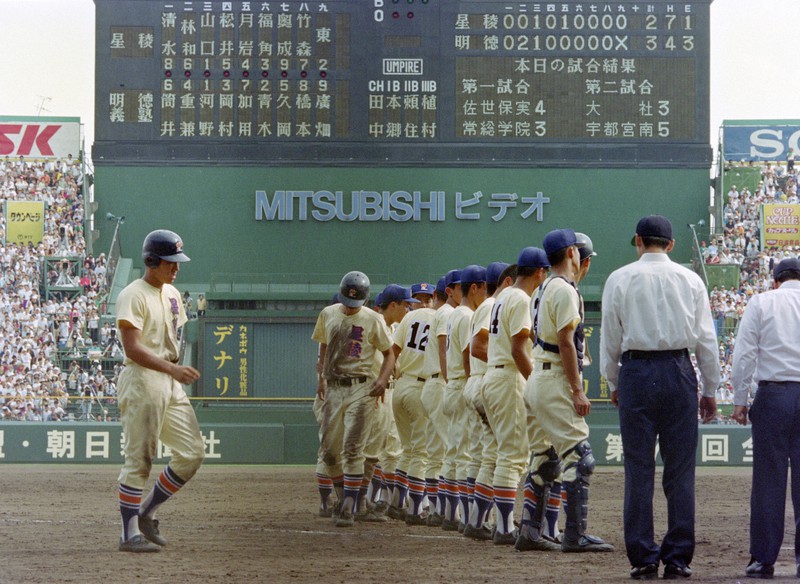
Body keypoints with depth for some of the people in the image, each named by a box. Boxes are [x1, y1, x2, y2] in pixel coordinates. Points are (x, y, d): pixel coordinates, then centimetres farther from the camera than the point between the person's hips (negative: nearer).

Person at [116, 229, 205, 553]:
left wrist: (175, 374, 18)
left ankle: (146, 512, 17)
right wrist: (172, 369, -30)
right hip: (142, 380, -8)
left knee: (193, 453, 4)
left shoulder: (173, 295, 16)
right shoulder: (133, 295, -11)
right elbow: (132, 348, -20)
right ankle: (130, 534, -1)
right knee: (138, 459, -6)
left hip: (171, 384, 8)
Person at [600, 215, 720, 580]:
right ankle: (678, 558, 1)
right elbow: (706, 339, 7)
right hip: (679, 372, 1)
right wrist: (709, 390, 14)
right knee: (680, 468, 3)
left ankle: (643, 559, 1)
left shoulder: (620, 279, 4)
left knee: (639, 468, 1)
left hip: (635, 372, -1)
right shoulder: (690, 280, 7)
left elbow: (610, 338, 6)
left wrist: (613, 383, 18)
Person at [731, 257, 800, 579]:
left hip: (773, 395, -1)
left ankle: (763, 558, 3)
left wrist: (740, 400, 3)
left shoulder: (761, 302, 5)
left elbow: (744, 353, -1)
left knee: (768, 479, 1)